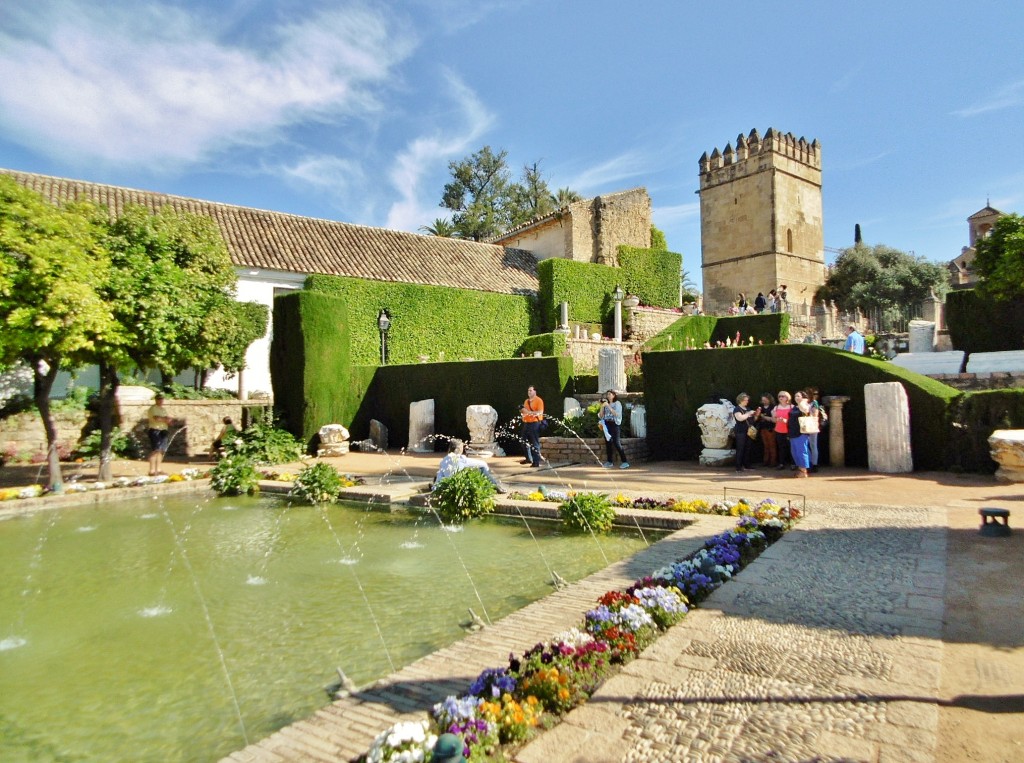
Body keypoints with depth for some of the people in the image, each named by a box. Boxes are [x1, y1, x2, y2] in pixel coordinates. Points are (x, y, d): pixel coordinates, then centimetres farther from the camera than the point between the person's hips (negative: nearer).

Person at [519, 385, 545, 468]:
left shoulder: (538, 400, -6)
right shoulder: (526, 401, 18)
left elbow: (540, 412, -17)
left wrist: (529, 412, -23)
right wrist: (522, 411, 5)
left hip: (534, 424, -8)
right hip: (526, 423, 8)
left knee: (535, 444, -8)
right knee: (525, 442, 14)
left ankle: (536, 462, -6)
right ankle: (528, 459, 29)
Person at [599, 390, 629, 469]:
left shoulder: (617, 403, 2)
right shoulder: (606, 404, 15)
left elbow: (617, 414, -14)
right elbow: (600, 416, 9)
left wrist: (608, 406, -15)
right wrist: (602, 406, -4)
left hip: (615, 424, -5)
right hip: (606, 425, 5)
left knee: (616, 443, -12)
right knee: (608, 443, 1)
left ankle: (624, 462, -10)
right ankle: (609, 461, 9)